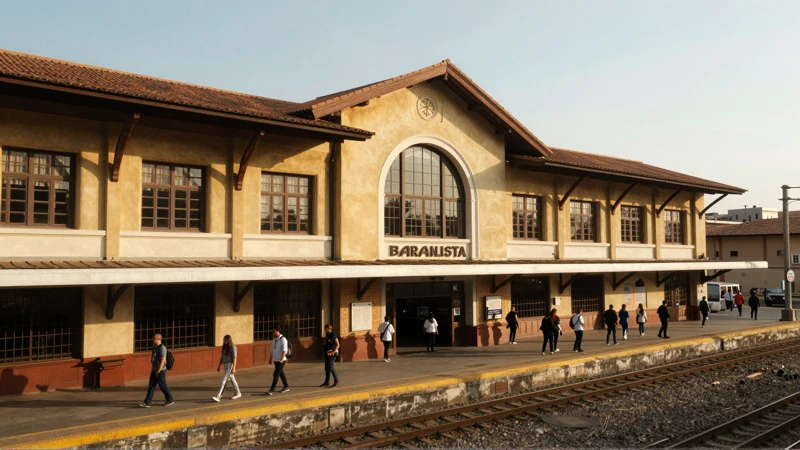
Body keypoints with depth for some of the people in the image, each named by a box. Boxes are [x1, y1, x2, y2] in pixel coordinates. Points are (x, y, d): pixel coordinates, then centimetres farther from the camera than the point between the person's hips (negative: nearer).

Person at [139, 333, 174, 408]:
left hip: (161, 371, -8)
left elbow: (163, 360, -22)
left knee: (162, 386, 1)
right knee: (151, 386, 4)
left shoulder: (162, 348, -17)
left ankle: (170, 400, 15)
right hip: (154, 370, 8)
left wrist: (158, 371, -23)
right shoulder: (155, 347, 11)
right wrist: (152, 370, 19)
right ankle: (147, 403, 5)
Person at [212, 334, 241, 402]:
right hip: (225, 365, 8)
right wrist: (219, 366, 14)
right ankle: (238, 393, 30)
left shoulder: (233, 347, -12)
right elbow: (222, 357, 15)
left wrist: (233, 368, -20)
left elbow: (234, 358, -15)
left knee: (224, 381, -12)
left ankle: (218, 397, -16)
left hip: (230, 365, -8)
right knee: (232, 379, 17)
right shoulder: (224, 347, 9)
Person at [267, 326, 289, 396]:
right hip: (276, 360, 8)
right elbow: (272, 350, 17)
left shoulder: (283, 339, -14)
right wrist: (270, 359, 16)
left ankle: (272, 390, -9)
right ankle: (286, 387, 29)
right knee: (281, 374, 17)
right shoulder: (274, 339, 10)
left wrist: (282, 359, -30)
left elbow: (284, 350, -22)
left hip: (281, 361, -8)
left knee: (276, 375, -10)